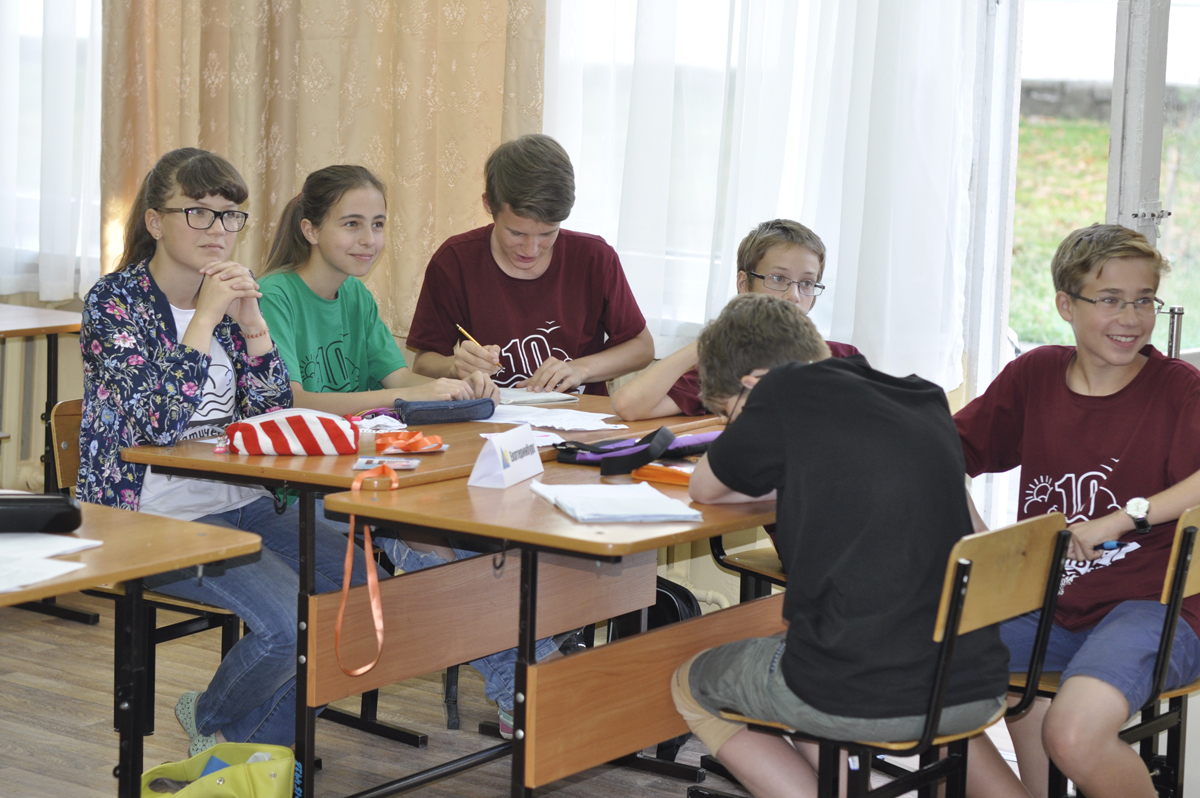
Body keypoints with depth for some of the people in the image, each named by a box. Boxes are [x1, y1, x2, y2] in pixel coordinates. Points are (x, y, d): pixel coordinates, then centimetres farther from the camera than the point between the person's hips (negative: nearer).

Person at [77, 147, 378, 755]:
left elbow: (276, 418, 6)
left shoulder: (229, 297, 11)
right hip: (159, 517, -7)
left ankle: (255, 745, 8)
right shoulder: (115, 300, -8)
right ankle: (212, 718, 8)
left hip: (243, 502, 7)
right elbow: (156, 422, -21)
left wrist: (251, 322, -6)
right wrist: (205, 317, -20)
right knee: (290, 618, -25)